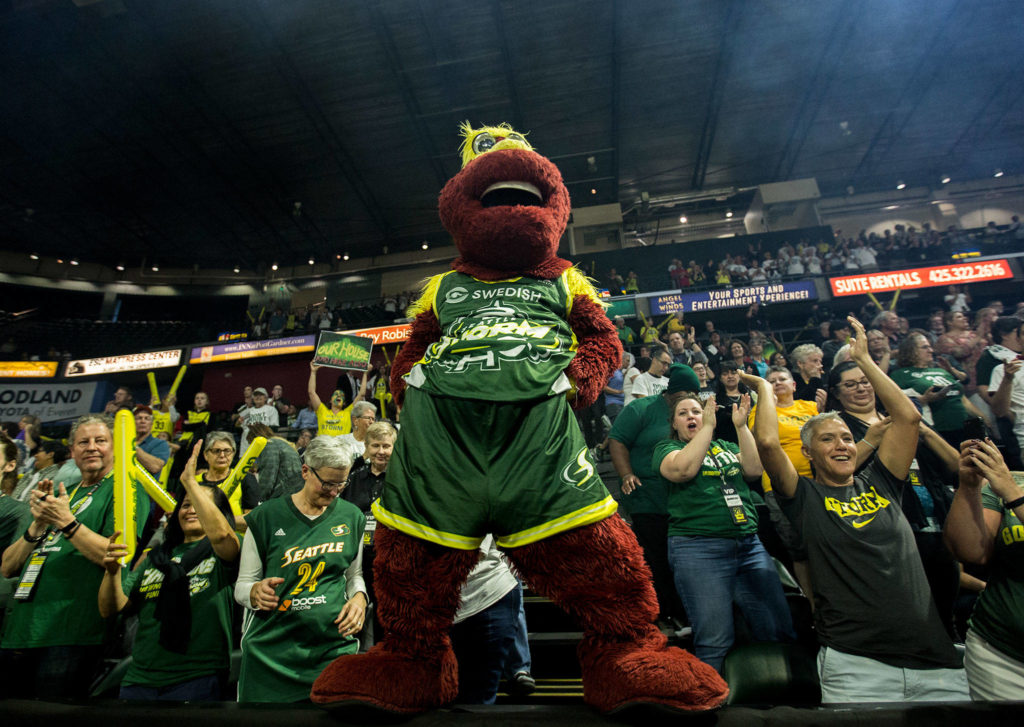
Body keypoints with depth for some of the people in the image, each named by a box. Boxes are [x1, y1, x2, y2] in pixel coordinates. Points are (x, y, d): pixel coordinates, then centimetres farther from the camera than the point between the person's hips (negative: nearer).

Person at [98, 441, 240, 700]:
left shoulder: (222, 552, 1)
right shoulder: (156, 556, 18)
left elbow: (221, 533, -25)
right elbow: (109, 609, 13)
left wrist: (190, 481, -21)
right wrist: (112, 571, -8)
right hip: (139, 677, 5)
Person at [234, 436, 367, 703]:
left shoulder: (351, 517, 3)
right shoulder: (266, 517, -3)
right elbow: (242, 585, 3)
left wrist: (359, 598, -5)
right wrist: (256, 592, -19)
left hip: (335, 647, 1)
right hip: (271, 651, -1)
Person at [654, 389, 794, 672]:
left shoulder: (725, 445, 20)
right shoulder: (666, 448, 6)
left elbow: (754, 469, 3)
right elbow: (683, 469, -16)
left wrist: (741, 426, -4)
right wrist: (708, 425, -12)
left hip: (749, 543, 5)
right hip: (698, 548, -5)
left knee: (780, 631, 6)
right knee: (715, 641, -5)